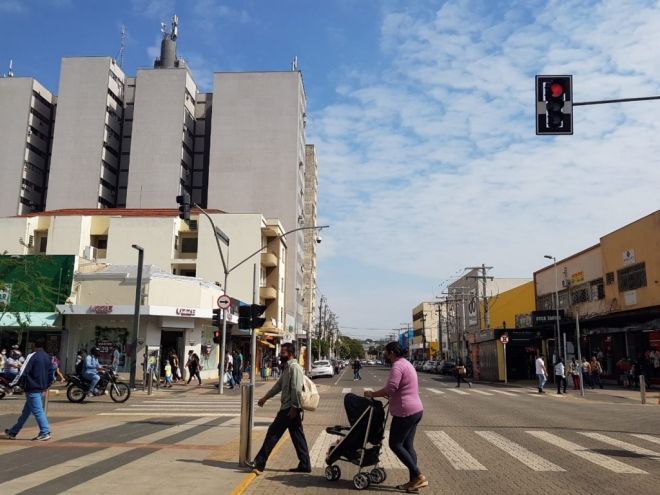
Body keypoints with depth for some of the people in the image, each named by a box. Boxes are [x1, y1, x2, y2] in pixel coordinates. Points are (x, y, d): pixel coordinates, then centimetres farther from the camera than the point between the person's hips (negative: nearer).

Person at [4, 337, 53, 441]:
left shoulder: (32, 356, -12)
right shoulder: (47, 357, 10)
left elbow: (23, 373, -15)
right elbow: (50, 374, 14)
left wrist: (12, 384, -6)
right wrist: (46, 386, 24)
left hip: (32, 389, -8)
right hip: (41, 389, 8)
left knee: (37, 411, -6)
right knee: (26, 411, 16)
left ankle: (45, 432, -9)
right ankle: (13, 432, 27)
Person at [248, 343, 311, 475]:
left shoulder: (294, 368, -15)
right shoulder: (287, 368, 17)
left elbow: (296, 389, -22)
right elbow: (279, 385, 23)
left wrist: (294, 407, -23)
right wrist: (265, 397, 23)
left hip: (290, 409, -10)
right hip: (287, 408, 10)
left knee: (273, 433, -5)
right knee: (297, 436, 11)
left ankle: (259, 463, 0)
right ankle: (305, 465, 16)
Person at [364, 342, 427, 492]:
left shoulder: (397, 366, -16)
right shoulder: (406, 364, 17)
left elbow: (390, 388, -26)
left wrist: (372, 394, -16)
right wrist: (389, 395, 18)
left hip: (405, 412, -10)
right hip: (416, 410, 10)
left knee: (395, 444, -2)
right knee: (407, 445, 12)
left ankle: (419, 476, -2)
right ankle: (414, 480, 13)